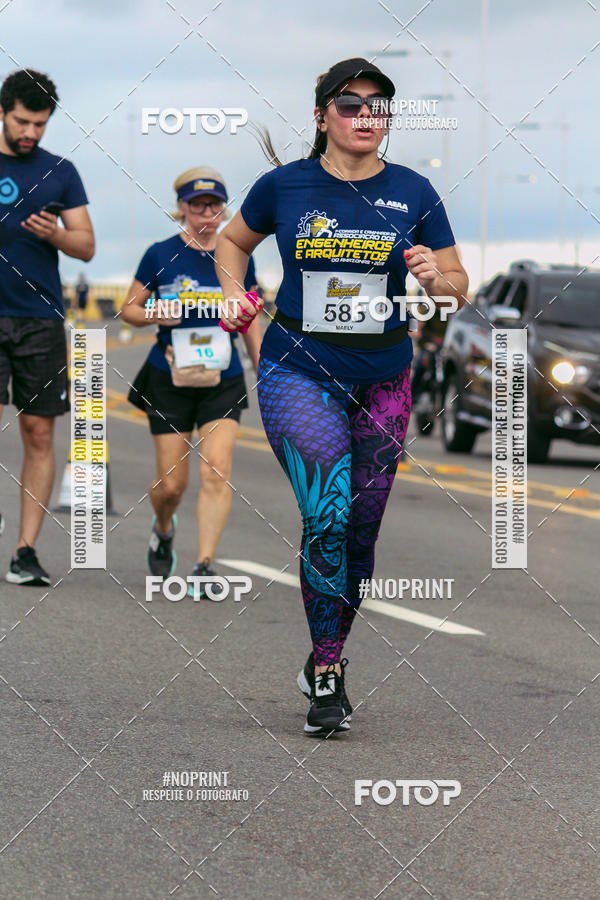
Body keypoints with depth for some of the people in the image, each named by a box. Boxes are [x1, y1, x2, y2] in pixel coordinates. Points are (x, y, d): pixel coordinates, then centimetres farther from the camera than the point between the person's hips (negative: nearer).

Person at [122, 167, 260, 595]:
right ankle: (164, 530, 36)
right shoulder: (161, 255, -1)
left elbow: (250, 320, 14)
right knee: (172, 483, 2)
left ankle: (205, 565, -16)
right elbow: (129, 308, 7)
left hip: (224, 380, 1)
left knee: (217, 468, -16)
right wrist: (154, 315, -15)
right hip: (170, 379, -1)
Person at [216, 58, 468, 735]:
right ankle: (327, 676, -11)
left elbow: (459, 290, 7)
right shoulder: (284, 185, -2)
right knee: (327, 514, -21)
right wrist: (234, 293, 0)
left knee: (359, 532, 7)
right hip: (299, 370, -3)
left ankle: (327, 658, 28)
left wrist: (435, 276, -15)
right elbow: (232, 241, 17)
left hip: (382, 378, 3)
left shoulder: (413, 194, 1)